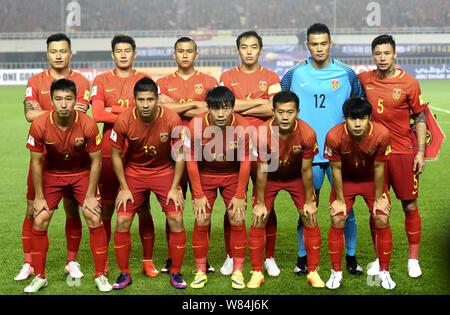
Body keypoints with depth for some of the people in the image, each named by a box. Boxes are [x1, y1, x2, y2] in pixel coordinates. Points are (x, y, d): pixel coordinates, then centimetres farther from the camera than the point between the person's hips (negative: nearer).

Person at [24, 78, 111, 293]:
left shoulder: (88, 124, -27)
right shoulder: (39, 125, -25)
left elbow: (96, 161, -14)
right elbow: (36, 162, -11)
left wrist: (90, 196, -13)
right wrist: (39, 197, -9)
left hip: (82, 173, -1)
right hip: (52, 174, 1)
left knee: (94, 219, -10)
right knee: (39, 222, -4)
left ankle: (100, 276, 5)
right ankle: (39, 277, 13)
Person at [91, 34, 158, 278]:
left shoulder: (145, 80, 8)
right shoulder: (101, 81, 7)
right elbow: (97, 114, -8)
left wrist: (113, 109, -11)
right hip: (109, 152, 0)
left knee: (143, 207, 2)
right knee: (106, 207, 6)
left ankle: (148, 260, 11)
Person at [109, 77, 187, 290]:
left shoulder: (172, 119, -22)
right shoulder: (124, 120, -21)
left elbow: (179, 155, -9)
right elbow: (116, 155, -7)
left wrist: (174, 188, -11)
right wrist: (124, 189, -8)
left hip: (164, 172, 0)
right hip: (133, 173, 1)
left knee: (176, 219, -8)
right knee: (122, 221, -6)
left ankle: (175, 273, 9)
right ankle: (124, 274, 12)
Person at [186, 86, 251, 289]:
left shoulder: (243, 127, -25)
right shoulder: (196, 126, -26)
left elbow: (244, 162, -13)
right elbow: (191, 160, -14)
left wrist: (239, 195, -10)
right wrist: (198, 195, -12)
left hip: (233, 175, 0)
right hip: (204, 174, 0)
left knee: (238, 221, -3)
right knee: (201, 222, -1)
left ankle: (237, 272, 11)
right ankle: (200, 272, 12)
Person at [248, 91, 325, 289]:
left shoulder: (307, 134, -32)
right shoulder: (262, 134, -33)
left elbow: (306, 170, -17)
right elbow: (262, 171, -20)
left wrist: (309, 201, -9)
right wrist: (260, 203, -13)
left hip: (297, 177, 1)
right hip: (269, 177, 0)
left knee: (310, 220, -2)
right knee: (259, 221, -4)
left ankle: (313, 272, 11)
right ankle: (257, 273, 9)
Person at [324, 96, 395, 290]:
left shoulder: (381, 134, -33)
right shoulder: (334, 136, -33)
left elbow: (379, 168, -18)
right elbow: (336, 169, -18)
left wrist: (378, 198, -9)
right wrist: (340, 199, -10)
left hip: (372, 179, 0)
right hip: (345, 179, 0)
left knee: (382, 220, -5)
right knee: (337, 221, -6)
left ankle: (384, 272, 12)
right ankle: (336, 272, 9)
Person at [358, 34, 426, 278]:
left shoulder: (409, 83, -5)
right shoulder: (364, 80, 1)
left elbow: (420, 118, 1)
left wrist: (421, 152, -4)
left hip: (404, 153, -2)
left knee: (410, 206, 4)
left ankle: (413, 258, 17)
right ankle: (380, 259, 20)